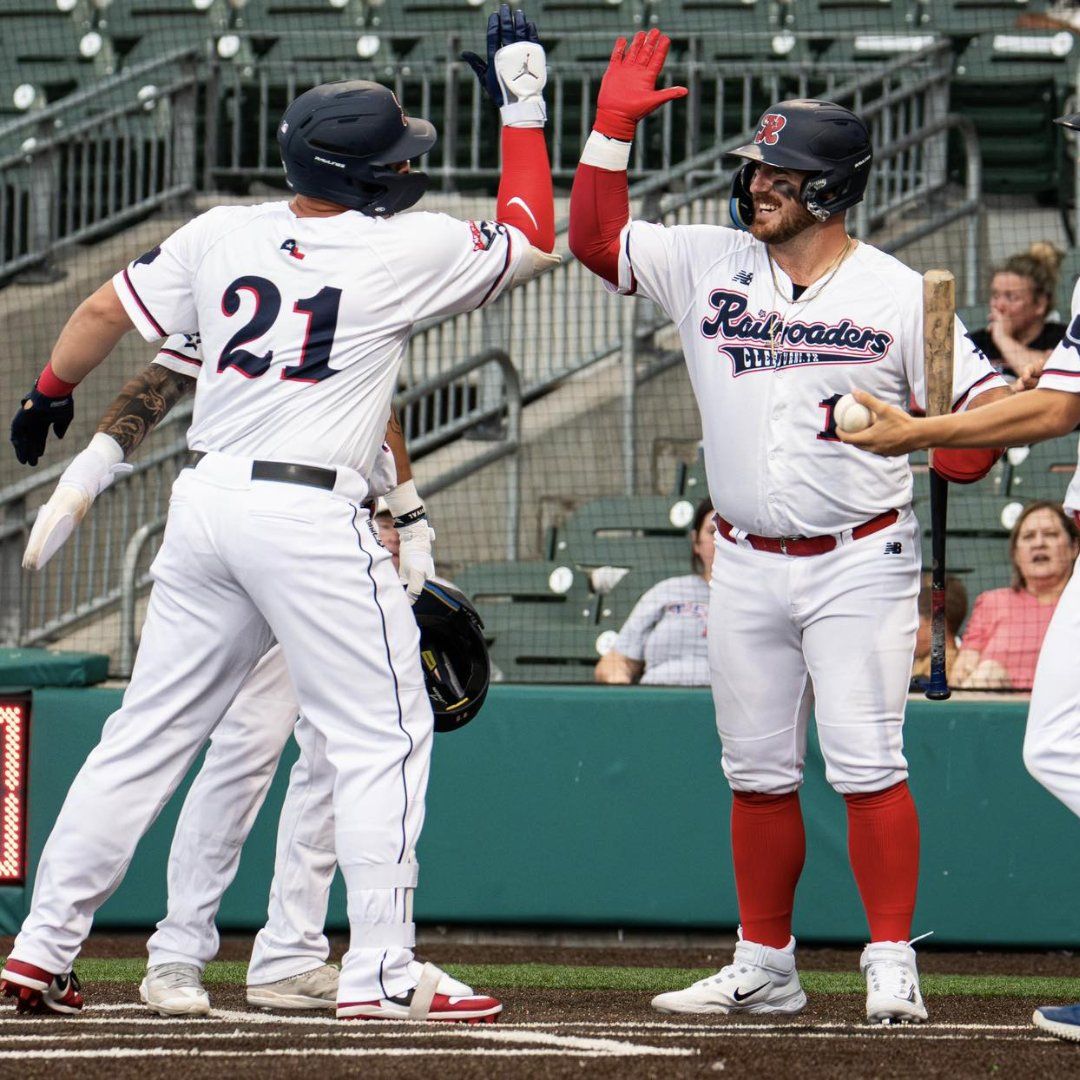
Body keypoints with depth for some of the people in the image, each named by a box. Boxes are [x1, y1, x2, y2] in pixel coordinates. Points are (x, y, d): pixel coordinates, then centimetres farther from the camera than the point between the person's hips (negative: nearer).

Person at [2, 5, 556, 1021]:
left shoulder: (220, 235, 7)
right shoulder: (406, 253, -6)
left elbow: (106, 308, 15)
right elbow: (530, 238, 9)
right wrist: (522, 104, 14)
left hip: (201, 506, 6)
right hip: (309, 516, -6)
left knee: (148, 732, 12)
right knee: (381, 736, 1)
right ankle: (379, 974, -5)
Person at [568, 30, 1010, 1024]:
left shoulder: (897, 294, -3)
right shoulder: (710, 265, 5)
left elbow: (982, 397, -1)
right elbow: (595, 237, 6)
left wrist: (965, 448, -23)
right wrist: (613, 125, -3)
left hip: (860, 561, -4)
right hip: (746, 568, 4)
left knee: (866, 764, -10)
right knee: (758, 772, 9)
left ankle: (892, 965, -3)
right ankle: (765, 969, 17)